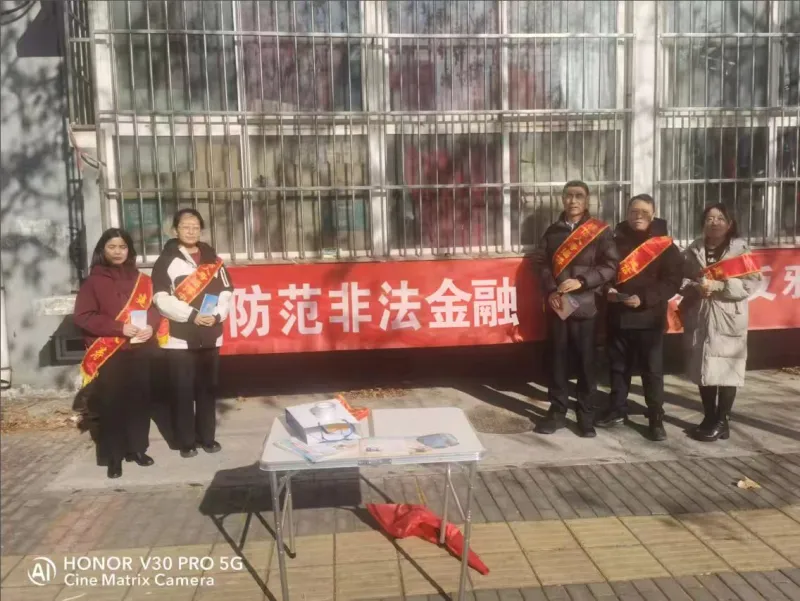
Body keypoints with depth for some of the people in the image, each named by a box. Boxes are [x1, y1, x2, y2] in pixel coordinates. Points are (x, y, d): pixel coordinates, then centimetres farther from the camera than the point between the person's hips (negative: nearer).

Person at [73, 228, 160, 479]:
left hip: (140, 351, 3)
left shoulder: (141, 280, 10)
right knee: (111, 405, -1)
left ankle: (137, 448, 21)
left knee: (140, 401, 6)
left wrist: (150, 326, -9)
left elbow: (154, 308, 14)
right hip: (108, 354, -3)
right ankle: (114, 456, 9)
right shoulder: (93, 282, 0)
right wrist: (119, 328, -16)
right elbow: (82, 316, -7)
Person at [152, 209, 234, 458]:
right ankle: (186, 441, 13)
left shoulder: (213, 259, 12)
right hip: (179, 338, -3)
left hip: (210, 336, 3)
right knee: (183, 391, 1)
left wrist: (217, 315, -10)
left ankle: (207, 436, 22)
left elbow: (226, 291, 7)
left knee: (208, 388, 10)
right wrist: (192, 315, -18)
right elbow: (162, 298, -10)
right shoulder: (166, 261, 0)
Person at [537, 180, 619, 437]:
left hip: (585, 306, -3)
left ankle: (586, 416, 14)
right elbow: (544, 266, 8)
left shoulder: (599, 231, 1)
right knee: (558, 361, 8)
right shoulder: (553, 231, 12)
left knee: (586, 363, 2)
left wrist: (581, 281, -17)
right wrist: (550, 291, -9)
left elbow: (610, 266, -6)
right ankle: (557, 412, 18)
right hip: (557, 306, 3)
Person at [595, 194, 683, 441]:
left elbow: (672, 281, -8)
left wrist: (644, 299, -19)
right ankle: (617, 410, 28)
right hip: (618, 316, 3)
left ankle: (656, 418, 13)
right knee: (618, 367, 14)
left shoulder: (664, 245, -2)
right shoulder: (616, 240, 8)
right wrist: (607, 290, -8)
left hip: (649, 317, -3)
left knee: (652, 370, 2)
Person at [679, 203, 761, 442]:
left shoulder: (740, 248, -1)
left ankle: (722, 422, 10)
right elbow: (680, 279, 6)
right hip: (699, 319, 3)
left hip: (728, 320, -3)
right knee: (703, 368, 9)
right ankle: (709, 417, 22)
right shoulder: (693, 250, 9)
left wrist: (717, 286, -19)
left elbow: (750, 283, -9)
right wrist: (696, 287, -14)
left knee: (726, 369, -1)